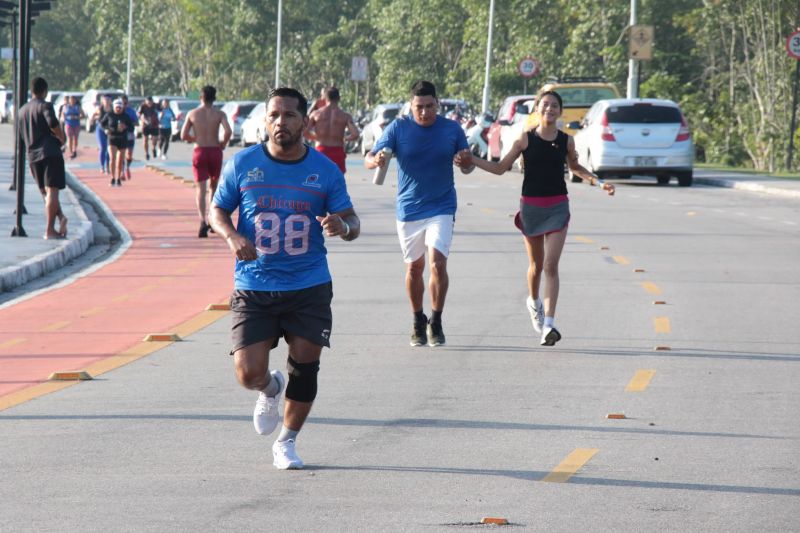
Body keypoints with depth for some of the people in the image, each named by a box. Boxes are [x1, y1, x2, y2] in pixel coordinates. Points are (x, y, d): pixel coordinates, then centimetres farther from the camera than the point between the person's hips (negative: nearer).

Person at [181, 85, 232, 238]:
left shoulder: (192, 114, 0)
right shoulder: (219, 114, -2)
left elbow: (184, 135, -1)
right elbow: (228, 131, -17)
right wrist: (223, 143, 1)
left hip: (199, 152, -1)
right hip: (215, 151, 1)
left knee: (200, 188, -4)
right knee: (213, 186, 21)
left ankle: (203, 221, -24)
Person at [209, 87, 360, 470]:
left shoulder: (325, 170, 0)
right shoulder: (242, 164, -1)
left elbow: (352, 222, 3)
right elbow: (217, 210, 8)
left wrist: (344, 226, -22)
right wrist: (231, 236, -14)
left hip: (310, 286, 1)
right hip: (253, 287, 0)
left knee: (305, 365, -1)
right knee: (249, 374, -8)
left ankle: (287, 442, 21)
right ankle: (271, 389, 30)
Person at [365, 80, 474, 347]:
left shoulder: (452, 129, -2)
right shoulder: (398, 128, -5)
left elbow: (466, 167, 7)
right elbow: (369, 159, -9)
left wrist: (467, 163, -18)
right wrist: (375, 160, -33)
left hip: (441, 207, -1)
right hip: (408, 209, 1)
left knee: (437, 262, -16)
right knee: (414, 267, 10)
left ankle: (435, 323, -4)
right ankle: (418, 322, 27)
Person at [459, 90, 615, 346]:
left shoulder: (566, 141, 1)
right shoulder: (525, 139, -3)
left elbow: (575, 167, 20)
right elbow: (501, 167, 3)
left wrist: (599, 182, 9)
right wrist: (471, 159, -7)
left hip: (558, 207, 0)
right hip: (531, 205, 0)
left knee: (551, 265, -11)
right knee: (536, 264, 13)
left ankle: (548, 325, -16)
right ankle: (534, 302, 45)